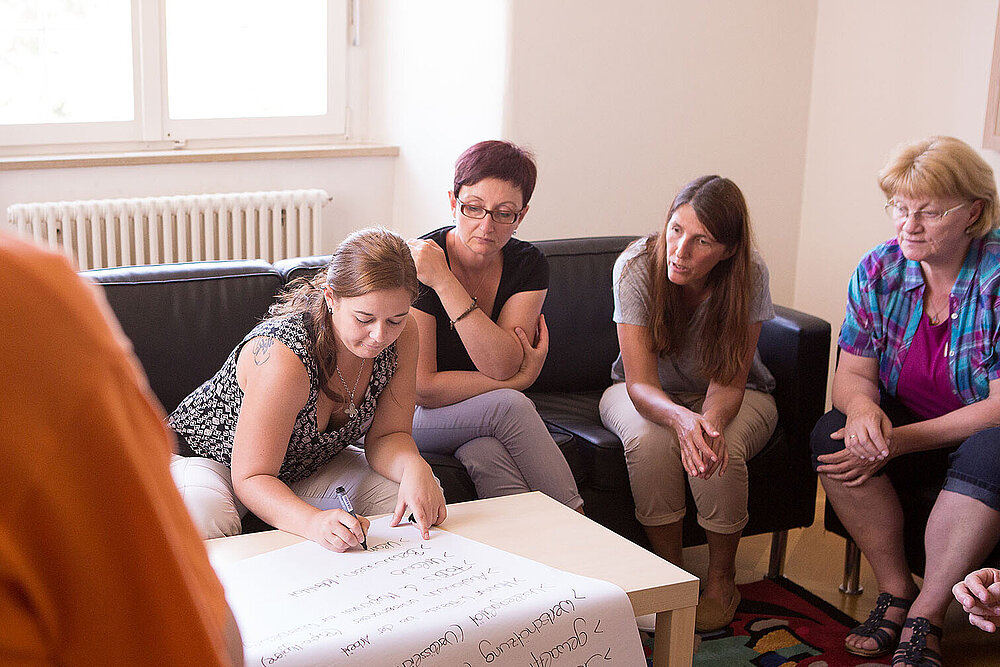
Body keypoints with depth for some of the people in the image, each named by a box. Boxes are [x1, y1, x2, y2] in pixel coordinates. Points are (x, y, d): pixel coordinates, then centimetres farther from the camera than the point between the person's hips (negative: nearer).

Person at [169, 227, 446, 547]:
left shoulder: (401, 335, -18)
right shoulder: (283, 356, -38)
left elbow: (386, 436, -11)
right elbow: (250, 478, -34)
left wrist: (415, 468, -35)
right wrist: (315, 522, -53)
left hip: (306, 466, 6)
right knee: (206, 518, -40)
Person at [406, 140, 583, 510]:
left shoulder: (528, 265, -6)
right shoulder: (416, 265, -19)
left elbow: (502, 366, -20)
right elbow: (423, 388, -22)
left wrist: (444, 282, -27)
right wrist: (522, 378, -20)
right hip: (416, 422, -3)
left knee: (486, 455, -31)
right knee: (511, 406, -29)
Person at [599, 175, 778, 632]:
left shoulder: (749, 274, -24)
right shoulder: (636, 267, -27)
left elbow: (728, 382, -23)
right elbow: (640, 383, -30)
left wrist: (711, 421, -47)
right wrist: (682, 419, -51)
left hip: (732, 397, 0)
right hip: (649, 396, 0)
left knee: (718, 449, -32)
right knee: (649, 438, -34)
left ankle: (721, 577, -6)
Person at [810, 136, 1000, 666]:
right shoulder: (878, 270, -6)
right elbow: (853, 373, -3)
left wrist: (902, 440, -29)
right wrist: (862, 407, -30)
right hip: (900, 425, 4)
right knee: (833, 434, -23)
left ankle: (924, 619, -20)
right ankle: (896, 591, -10)